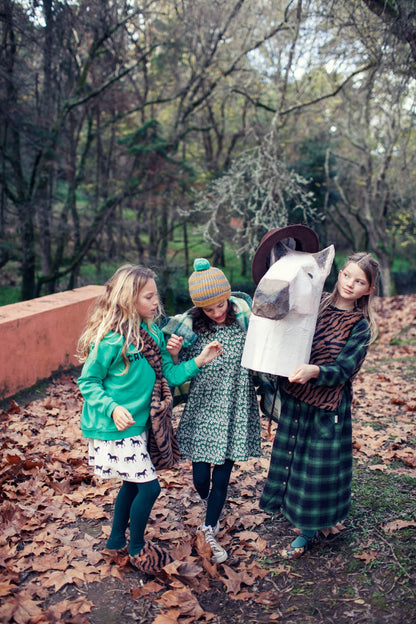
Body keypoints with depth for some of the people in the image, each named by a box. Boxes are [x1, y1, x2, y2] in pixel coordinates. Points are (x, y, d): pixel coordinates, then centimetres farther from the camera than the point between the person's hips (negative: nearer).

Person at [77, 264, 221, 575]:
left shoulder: (154, 333, 0)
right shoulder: (110, 339, -21)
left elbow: (170, 374, -1)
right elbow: (87, 382, -13)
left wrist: (199, 361, -15)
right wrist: (113, 408, -26)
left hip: (138, 425, 7)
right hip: (115, 429, -7)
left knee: (133, 484, 19)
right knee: (149, 486, -2)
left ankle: (117, 540, 40)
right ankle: (137, 548, 21)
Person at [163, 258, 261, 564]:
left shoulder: (244, 318, -6)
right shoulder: (189, 326, -8)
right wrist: (174, 354, -19)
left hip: (236, 412, 0)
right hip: (202, 411, 0)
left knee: (222, 475, 7)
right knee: (200, 474, 5)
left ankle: (209, 532, 29)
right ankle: (210, 508, 42)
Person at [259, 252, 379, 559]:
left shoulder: (360, 326, -9)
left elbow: (344, 369, -18)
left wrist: (314, 371, -36)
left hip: (328, 406, -4)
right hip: (295, 397, 4)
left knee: (318, 464, 6)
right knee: (292, 455, 17)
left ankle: (308, 533, 23)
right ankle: (292, 509, 39)